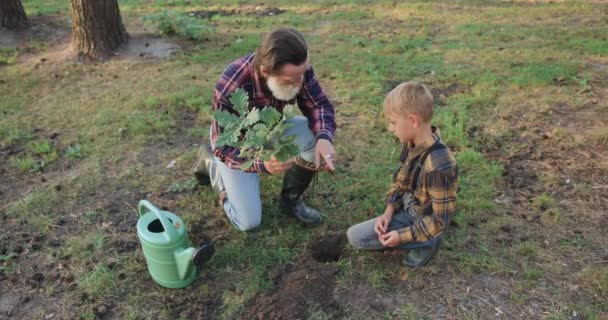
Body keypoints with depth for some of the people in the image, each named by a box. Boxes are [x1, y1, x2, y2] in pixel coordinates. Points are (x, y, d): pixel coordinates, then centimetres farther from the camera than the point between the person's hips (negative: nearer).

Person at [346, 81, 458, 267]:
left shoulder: (438, 166, -35)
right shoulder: (412, 144, -9)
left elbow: (441, 219, -27)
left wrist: (403, 235, -22)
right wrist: (389, 210, -7)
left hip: (422, 223, -8)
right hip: (406, 210, 8)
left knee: (356, 237, -10)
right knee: (355, 233, 14)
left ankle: (424, 243, -2)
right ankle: (418, 240, 13)